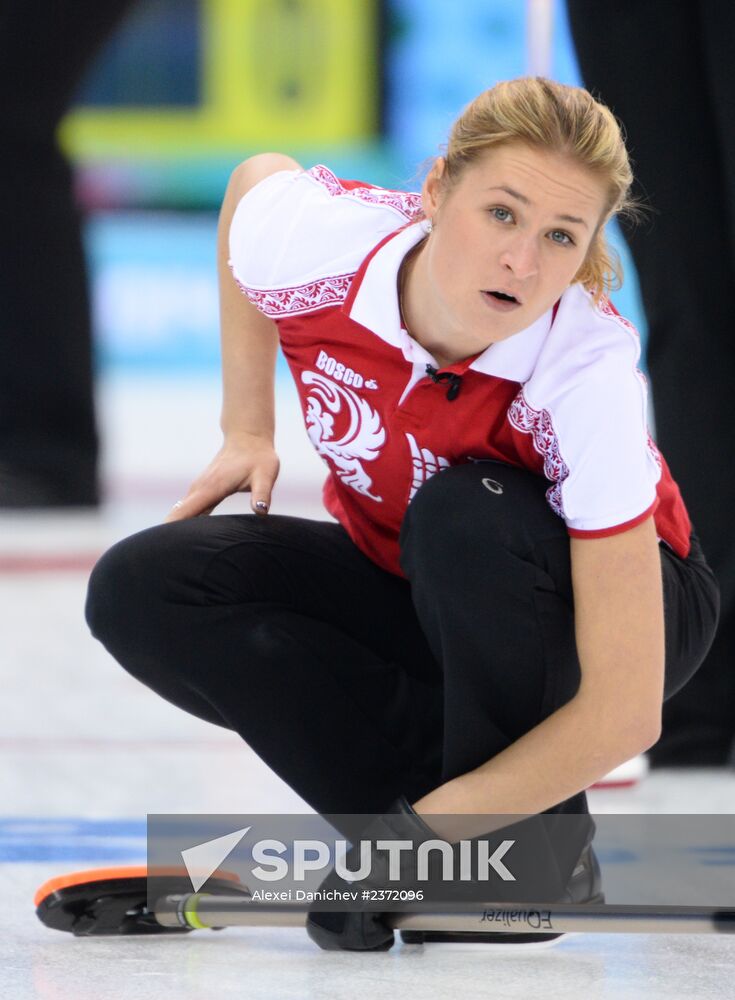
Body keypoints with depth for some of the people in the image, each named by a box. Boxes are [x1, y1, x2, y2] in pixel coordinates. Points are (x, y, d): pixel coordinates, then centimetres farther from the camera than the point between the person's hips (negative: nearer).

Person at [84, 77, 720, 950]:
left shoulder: (588, 373, -36)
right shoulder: (315, 242, -27)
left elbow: (624, 714, -37)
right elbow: (257, 176, 3)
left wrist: (420, 832, -38)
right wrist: (246, 429, 2)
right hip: (404, 585, 4)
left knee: (466, 516, -37)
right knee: (143, 590, -20)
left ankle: (538, 854, -16)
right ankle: (457, 804, -13)